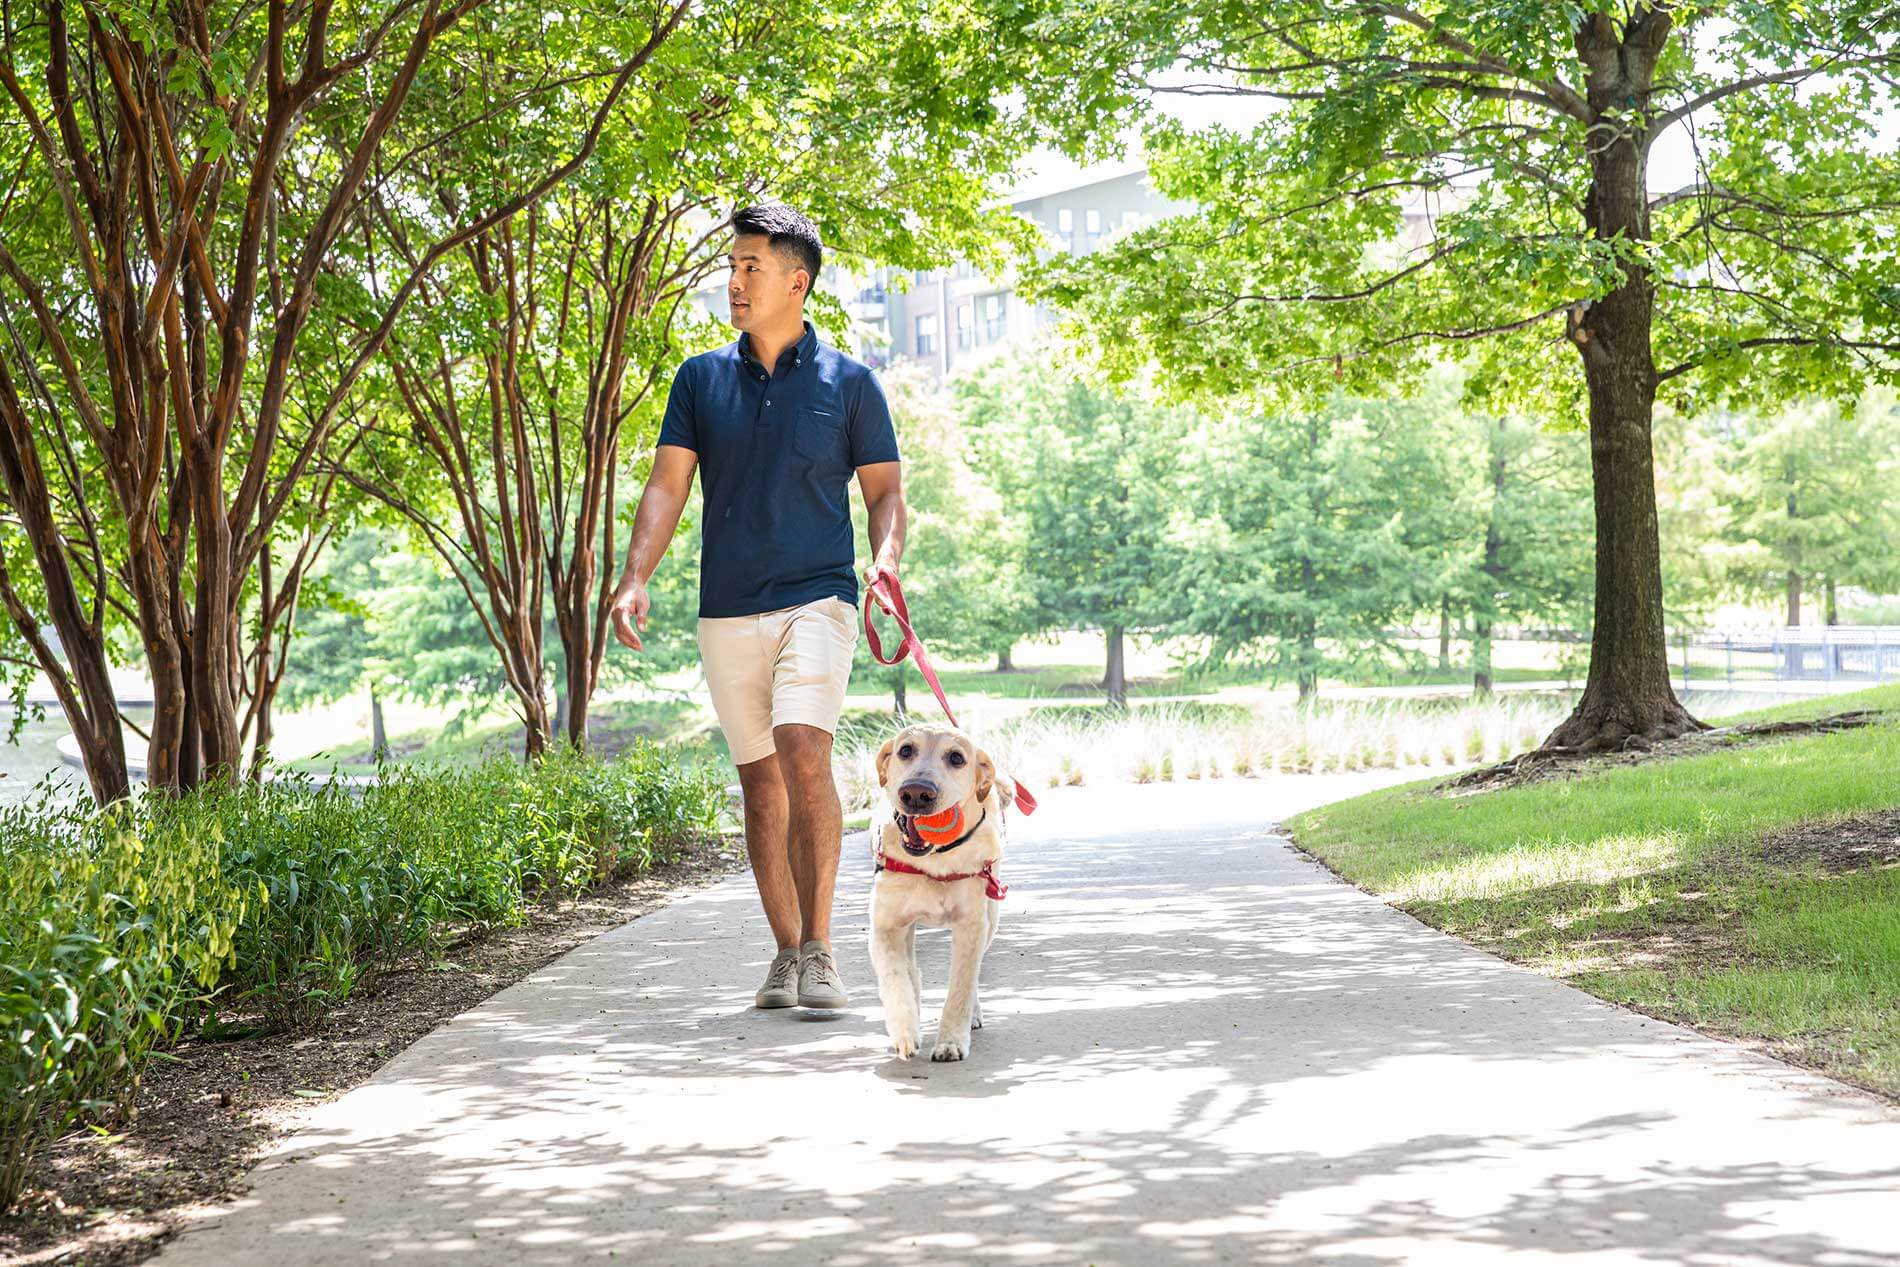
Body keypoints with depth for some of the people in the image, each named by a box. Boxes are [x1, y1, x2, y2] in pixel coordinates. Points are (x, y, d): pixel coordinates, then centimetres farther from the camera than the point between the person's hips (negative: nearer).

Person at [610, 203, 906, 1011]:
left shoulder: (849, 382, 3)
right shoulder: (701, 378, 9)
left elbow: (885, 490, 7)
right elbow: (668, 485, 4)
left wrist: (885, 558, -13)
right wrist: (635, 577, -10)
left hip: (816, 599, -3)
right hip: (727, 610, 3)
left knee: (804, 755, -21)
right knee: (760, 784, 7)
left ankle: (818, 951, -17)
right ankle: (786, 954, 17)